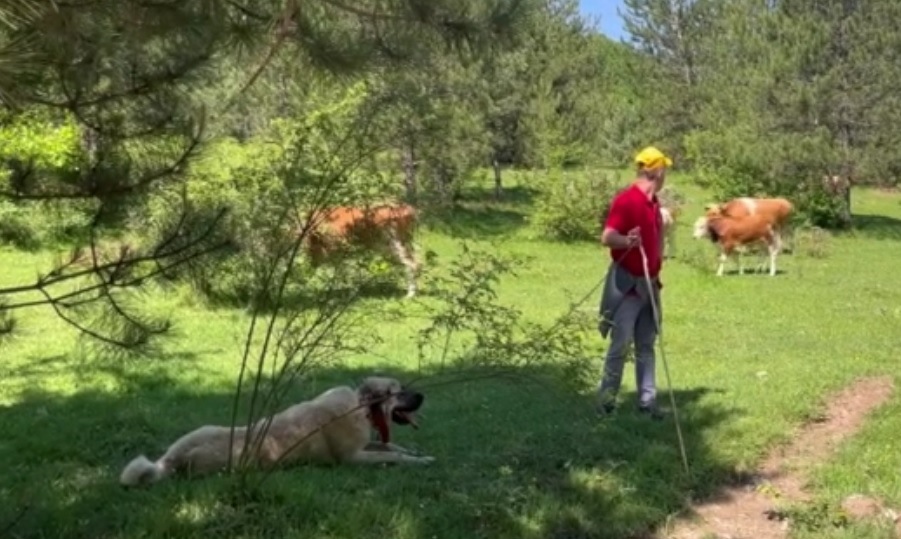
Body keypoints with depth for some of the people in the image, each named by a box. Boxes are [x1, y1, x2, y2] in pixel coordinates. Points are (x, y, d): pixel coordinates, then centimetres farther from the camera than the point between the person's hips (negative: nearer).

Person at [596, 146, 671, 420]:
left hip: (649, 283, 8)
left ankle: (647, 400, 17)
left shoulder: (653, 202, 11)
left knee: (646, 345, 11)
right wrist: (627, 241, -41)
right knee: (621, 344, -6)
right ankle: (606, 397, 6)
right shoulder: (625, 200, -16)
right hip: (626, 283, -8)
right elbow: (606, 237, -26)